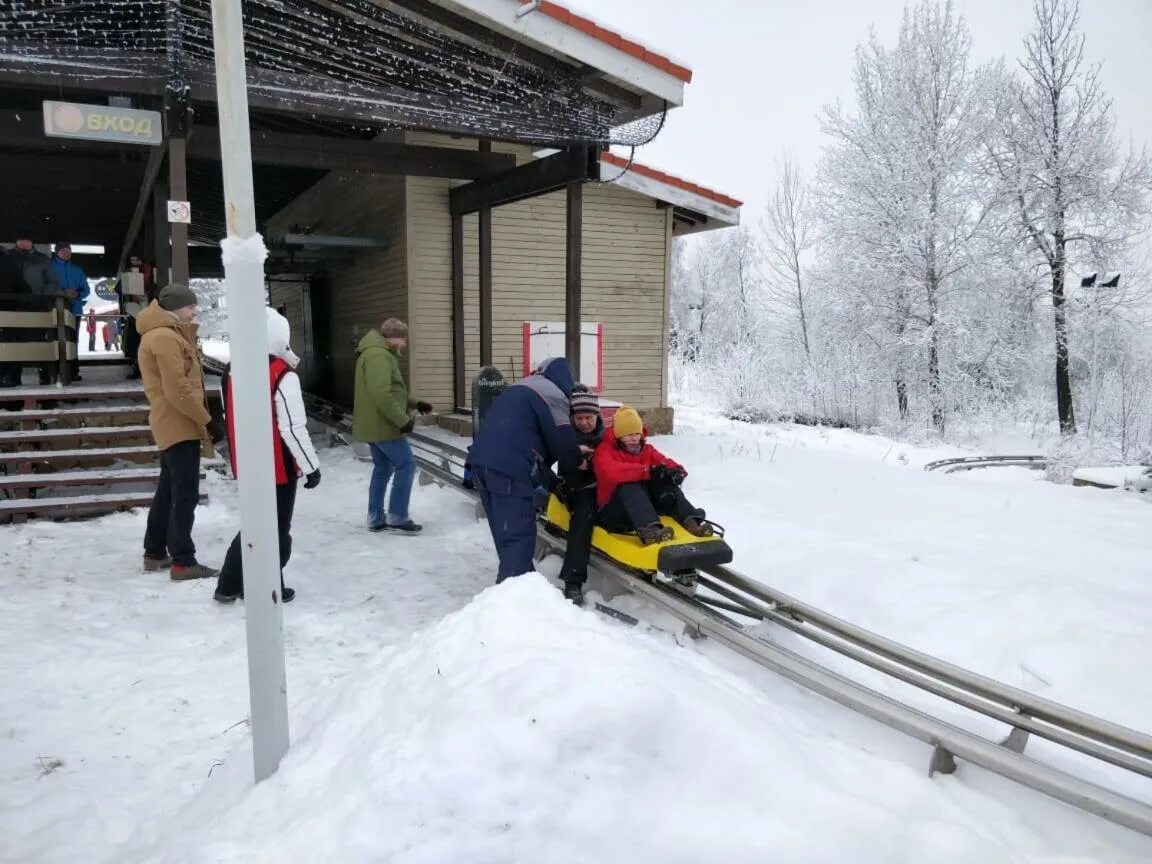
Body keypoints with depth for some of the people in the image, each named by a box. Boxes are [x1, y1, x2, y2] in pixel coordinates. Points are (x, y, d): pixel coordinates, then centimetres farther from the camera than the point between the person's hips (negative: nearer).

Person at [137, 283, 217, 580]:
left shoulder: (166, 334, 18)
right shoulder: (165, 338, -15)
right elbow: (178, 391, -21)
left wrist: (200, 419, 11)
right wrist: (206, 420, -14)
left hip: (172, 424, 11)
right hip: (180, 425, -11)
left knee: (169, 490, 16)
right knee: (185, 494, -8)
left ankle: (155, 553, 25)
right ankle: (182, 561, -5)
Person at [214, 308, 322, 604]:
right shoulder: (283, 376, -19)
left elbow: (233, 420, 12)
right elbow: (293, 429, -19)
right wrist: (311, 466, -11)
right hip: (279, 468, -7)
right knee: (276, 531, 8)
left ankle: (229, 586, 25)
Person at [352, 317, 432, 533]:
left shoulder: (380, 354, 18)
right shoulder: (378, 355, -18)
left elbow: (391, 391, 26)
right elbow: (381, 394, -28)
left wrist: (415, 403, 18)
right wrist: (403, 420, -23)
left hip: (375, 424, 11)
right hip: (381, 424, -11)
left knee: (383, 469, 15)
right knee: (406, 465, -6)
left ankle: (376, 518, 20)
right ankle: (397, 518, -2)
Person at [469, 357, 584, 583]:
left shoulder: (520, 388, 28)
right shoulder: (553, 394, 1)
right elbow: (561, 438, -3)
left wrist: (572, 452, 25)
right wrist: (575, 462, 18)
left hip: (482, 460, 9)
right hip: (508, 467, -9)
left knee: (505, 530, 17)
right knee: (518, 534, -6)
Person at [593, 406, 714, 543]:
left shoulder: (647, 450, 14)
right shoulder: (605, 450, -5)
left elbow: (664, 462, 2)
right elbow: (610, 472, -27)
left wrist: (675, 470, -25)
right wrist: (647, 471, -34)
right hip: (614, 509, -4)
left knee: (665, 482, -19)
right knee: (630, 487, -35)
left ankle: (692, 521, -38)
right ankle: (648, 528, -60)